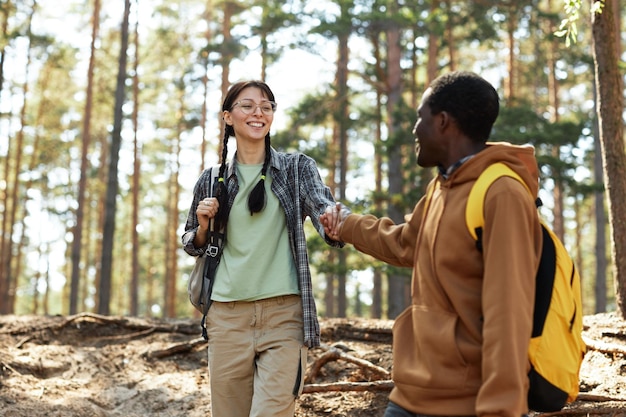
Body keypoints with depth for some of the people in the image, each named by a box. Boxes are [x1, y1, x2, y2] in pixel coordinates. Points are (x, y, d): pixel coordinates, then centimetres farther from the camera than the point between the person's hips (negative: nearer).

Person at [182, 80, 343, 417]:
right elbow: (192, 245, 20)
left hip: (284, 314, -2)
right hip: (227, 315, 3)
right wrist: (203, 224, -3)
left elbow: (324, 209, -15)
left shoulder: (298, 168, 3)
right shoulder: (212, 180, 8)